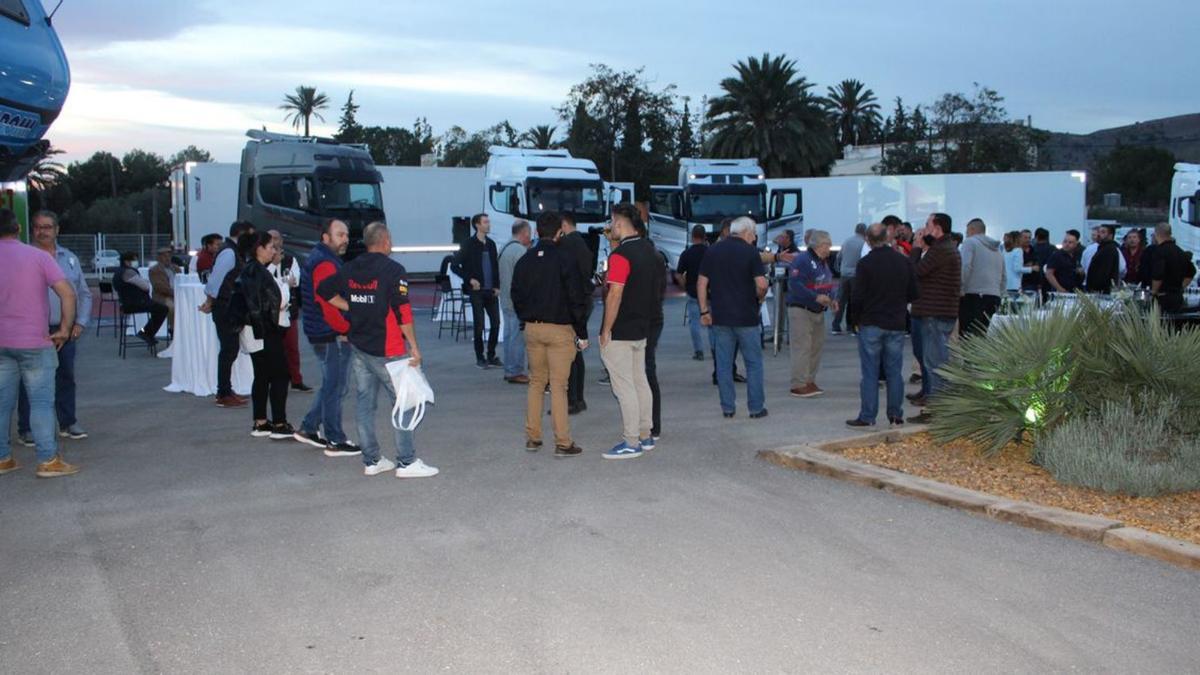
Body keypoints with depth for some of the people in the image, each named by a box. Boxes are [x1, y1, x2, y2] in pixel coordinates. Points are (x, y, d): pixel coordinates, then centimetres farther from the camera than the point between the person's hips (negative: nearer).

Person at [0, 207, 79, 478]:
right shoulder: (38, 256, -6)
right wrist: (65, 329, -7)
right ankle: (48, 460, -3)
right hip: (34, 343, -3)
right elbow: (67, 293, -14)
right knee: (42, 402, -1)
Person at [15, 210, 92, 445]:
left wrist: (80, 323, 3)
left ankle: (68, 423, 22)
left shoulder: (70, 258, 12)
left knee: (66, 377, 11)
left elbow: (84, 293, 15)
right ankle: (26, 428, 8)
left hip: (65, 330, 4)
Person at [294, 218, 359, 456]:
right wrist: (347, 329, -16)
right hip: (332, 336, -10)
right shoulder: (326, 264, -18)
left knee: (331, 384, 20)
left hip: (322, 335, 10)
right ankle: (335, 442, 5)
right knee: (335, 386, -2)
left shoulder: (318, 258, 16)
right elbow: (329, 305, -25)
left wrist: (345, 328, 17)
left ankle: (308, 428, 25)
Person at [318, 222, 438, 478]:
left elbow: (324, 289, 15)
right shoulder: (393, 270, -12)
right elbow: (402, 311, -15)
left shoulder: (349, 269, 7)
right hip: (387, 349, -7)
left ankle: (371, 461, 17)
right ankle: (407, 462, 1)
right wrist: (414, 346, -10)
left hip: (359, 346, 7)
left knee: (365, 401, 10)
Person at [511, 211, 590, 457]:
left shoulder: (525, 260, 6)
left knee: (536, 383, 15)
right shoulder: (565, 258, -11)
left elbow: (516, 296, 10)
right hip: (559, 329, -5)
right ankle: (563, 443, 0)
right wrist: (582, 333, -5)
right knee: (558, 386, -3)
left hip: (532, 328, 5)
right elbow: (576, 298, -11)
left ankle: (532, 437, 17)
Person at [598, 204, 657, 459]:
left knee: (624, 387, -4)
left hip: (620, 332, -9)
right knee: (641, 382, 15)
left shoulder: (620, 255, -19)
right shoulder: (649, 250, 9)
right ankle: (645, 435, 22)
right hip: (642, 329, 9)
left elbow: (615, 296, -21)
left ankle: (631, 443, 0)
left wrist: (606, 331, -15)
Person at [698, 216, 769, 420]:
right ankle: (756, 407, 8)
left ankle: (727, 407, 10)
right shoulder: (750, 252, -7)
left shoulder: (713, 251, 6)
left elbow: (702, 283, 4)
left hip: (720, 317, 4)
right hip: (746, 317, -3)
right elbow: (761, 284, -14)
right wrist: (759, 297, 7)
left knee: (723, 363, 8)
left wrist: (704, 311, 9)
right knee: (753, 362, 7)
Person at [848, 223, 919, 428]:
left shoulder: (865, 263, -12)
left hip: (871, 324, -3)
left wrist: (856, 318, 5)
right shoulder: (904, 261, 2)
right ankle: (896, 415, 13)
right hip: (896, 325, 3)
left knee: (870, 372, 1)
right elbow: (913, 294, 6)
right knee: (894, 371, 10)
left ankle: (867, 416, 1)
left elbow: (857, 297, -12)